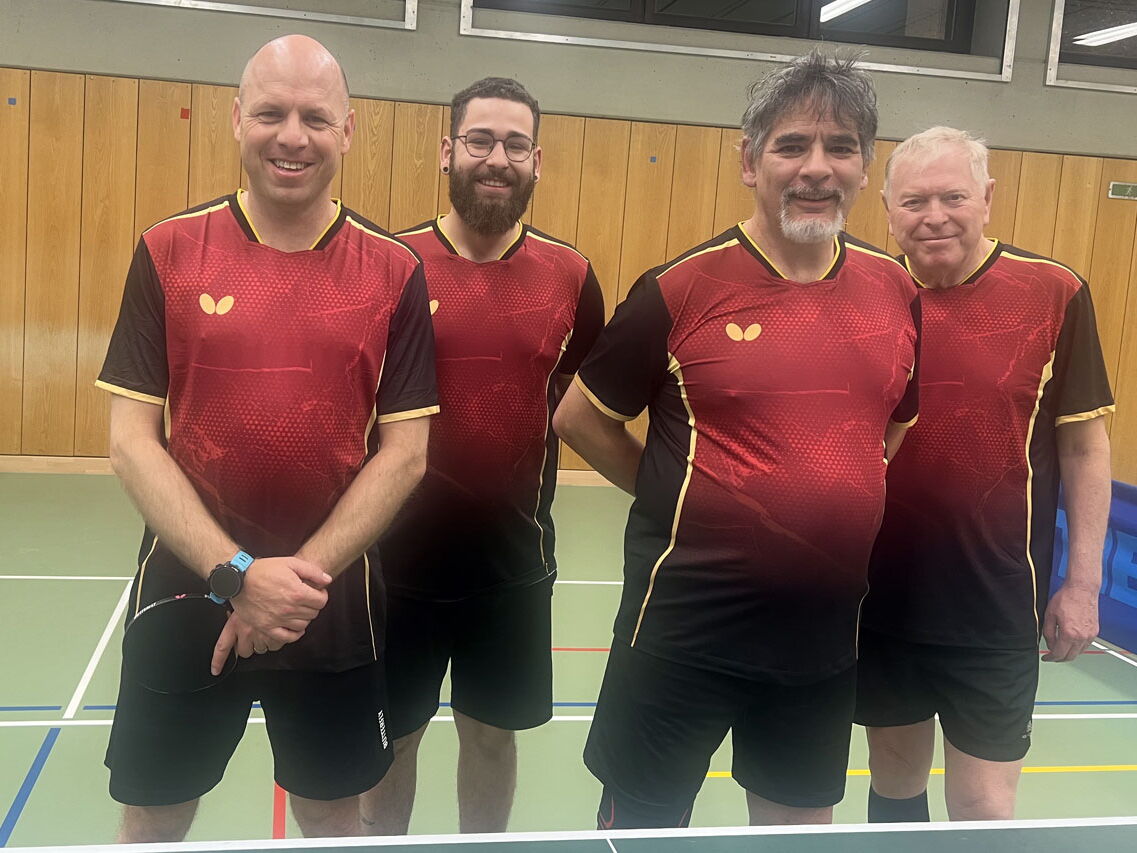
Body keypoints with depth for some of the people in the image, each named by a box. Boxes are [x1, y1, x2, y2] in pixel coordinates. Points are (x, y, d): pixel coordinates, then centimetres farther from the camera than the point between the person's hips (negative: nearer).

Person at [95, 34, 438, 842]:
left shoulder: (395, 270, -3)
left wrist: (302, 576, -15)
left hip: (335, 607, 0)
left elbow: (405, 449, -4)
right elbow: (132, 439, -6)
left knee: (334, 820, 16)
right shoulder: (168, 253, -3)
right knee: (152, 824, 14)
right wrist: (237, 574, -18)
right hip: (185, 595, 0)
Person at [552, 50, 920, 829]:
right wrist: (676, 495, -2)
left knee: (802, 824, 21)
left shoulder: (898, 291, 2)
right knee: (641, 825, 11)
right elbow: (581, 418, -2)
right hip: (687, 620, -4)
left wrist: (844, 503, 8)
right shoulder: (682, 289, -12)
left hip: (828, 625, 5)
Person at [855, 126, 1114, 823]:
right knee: (895, 782, 18)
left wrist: (1083, 583, -5)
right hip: (883, 599, 3)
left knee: (984, 808, 3)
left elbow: (1084, 445, -3)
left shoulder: (1055, 295, -8)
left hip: (995, 607, -3)